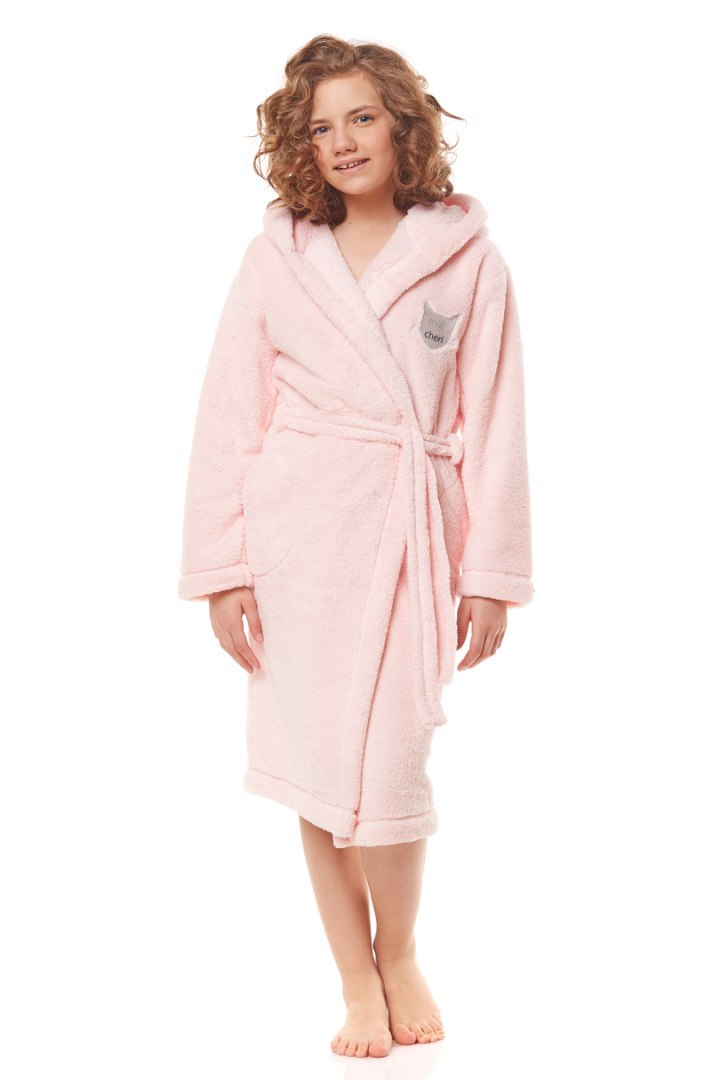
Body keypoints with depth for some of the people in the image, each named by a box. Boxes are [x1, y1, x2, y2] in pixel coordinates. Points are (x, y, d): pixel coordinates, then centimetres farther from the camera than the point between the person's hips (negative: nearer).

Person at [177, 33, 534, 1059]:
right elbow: (228, 419, 4)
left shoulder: (467, 259, 2)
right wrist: (223, 568, -1)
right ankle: (357, 982, 20)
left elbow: (494, 425, 2)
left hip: (409, 534, -1)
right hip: (297, 539, 1)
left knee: (390, 764, -6)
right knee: (318, 765, 3)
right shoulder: (277, 257, 4)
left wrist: (491, 574, -1)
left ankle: (400, 956, 22)